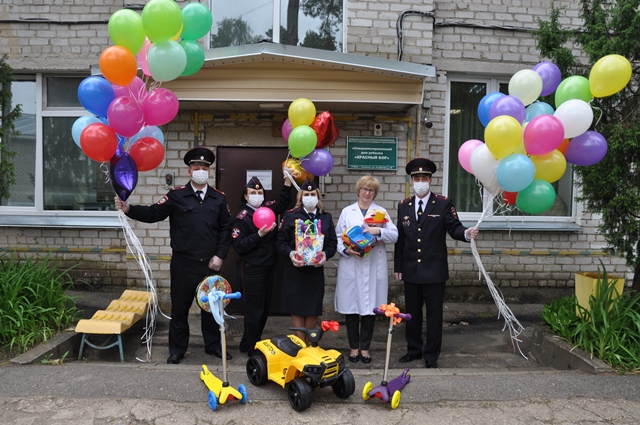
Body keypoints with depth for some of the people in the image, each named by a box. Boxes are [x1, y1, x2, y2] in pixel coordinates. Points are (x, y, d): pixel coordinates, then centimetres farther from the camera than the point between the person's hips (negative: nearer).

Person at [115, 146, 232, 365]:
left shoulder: (219, 198, 5)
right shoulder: (176, 195, 0)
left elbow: (226, 229, 5)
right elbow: (152, 213, -6)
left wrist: (220, 255, -3)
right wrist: (128, 208, -21)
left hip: (209, 263, 2)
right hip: (183, 263, -1)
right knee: (180, 306, 8)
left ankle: (213, 345, 28)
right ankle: (177, 349, 22)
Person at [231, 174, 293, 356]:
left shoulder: (268, 208, 5)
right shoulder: (242, 218, -13)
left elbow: (283, 203, 24)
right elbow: (238, 246, -18)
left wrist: (287, 182, 13)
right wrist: (260, 234, -25)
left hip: (268, 268, 7)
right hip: (251, 271, -7)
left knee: (265, 308, 16)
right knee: (254, 310, 1)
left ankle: (247, 343, 31)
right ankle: (253, 349, 16)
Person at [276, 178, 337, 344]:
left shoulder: (326, 217, 7)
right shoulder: (290, 215, -1)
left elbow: (333, 242, 5)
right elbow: (281, 241, -3)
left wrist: (326, 254, -13)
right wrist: (290, 253, -20)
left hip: (316, 270, 2)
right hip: (294, 270, -2)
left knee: (313, 309, 9)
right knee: (297, 308, 1)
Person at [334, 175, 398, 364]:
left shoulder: (381, 212, 9)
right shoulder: (347, 212, 9)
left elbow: (394, 235, 1)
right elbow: (338, 237, 5)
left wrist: (378, 231, -16)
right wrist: (346, 250, -13)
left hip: (374, 267, 0)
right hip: (351, 267, 0)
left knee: (370, 306, 4)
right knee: (351, 306, 3)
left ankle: (365, 347, 18)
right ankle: (354, 347, 18)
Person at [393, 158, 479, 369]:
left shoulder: (443, 203, -3)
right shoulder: (403, 206, 7)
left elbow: (454, 228, -6)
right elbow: (400, 238, 8)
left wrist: (466, 233, -30)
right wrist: (398, 266, 9)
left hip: (434, 270, -3)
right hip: (410, 270, 4)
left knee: (434, 313, 5)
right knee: (412, 312, 14)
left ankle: (431, 354, 18)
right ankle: (414, 349, 29)